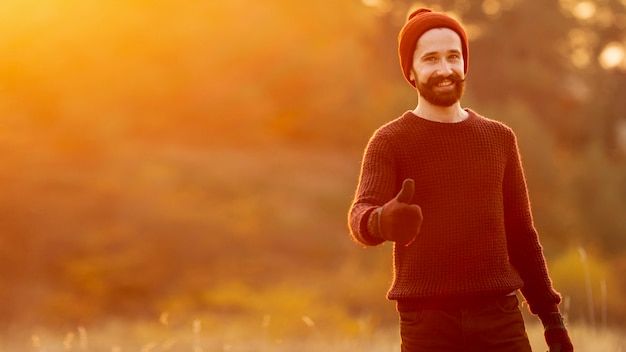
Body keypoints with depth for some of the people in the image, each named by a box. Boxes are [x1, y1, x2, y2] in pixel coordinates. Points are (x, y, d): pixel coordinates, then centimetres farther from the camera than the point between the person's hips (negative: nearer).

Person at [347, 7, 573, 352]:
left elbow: (520, 232, 18)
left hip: (498, 315, 3)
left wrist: (549, 312, 12)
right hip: (427, 320, -3)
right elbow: (361, 217, -16)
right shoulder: (390, 142, 0)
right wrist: (384, 222, -41)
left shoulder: (500, 138, 13)